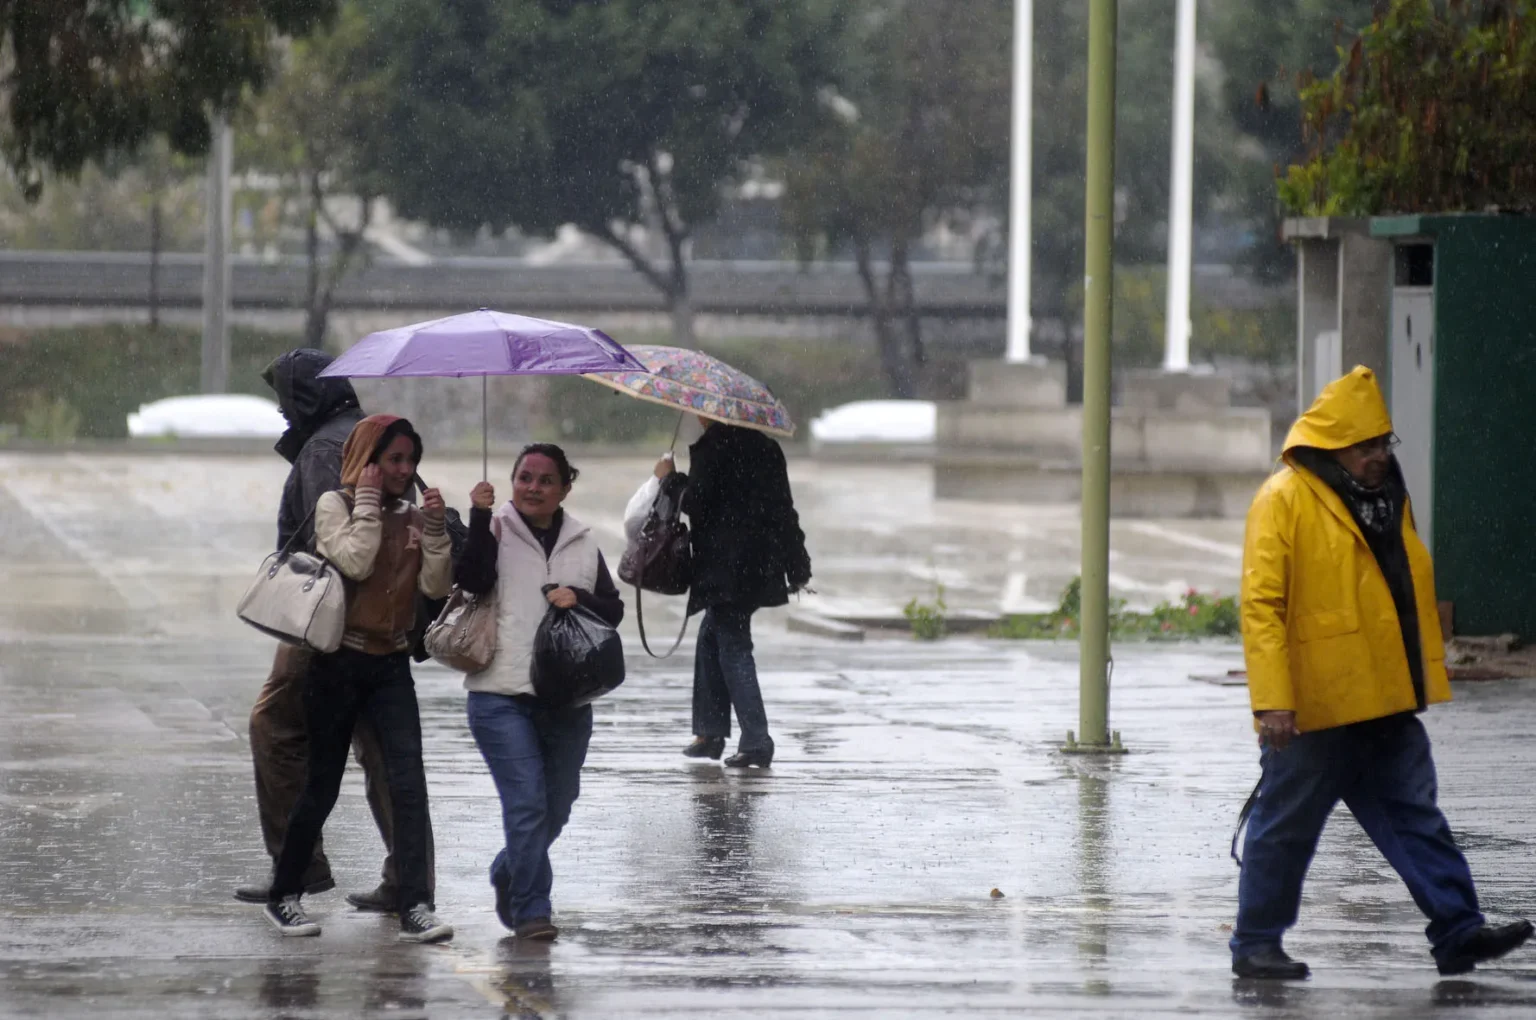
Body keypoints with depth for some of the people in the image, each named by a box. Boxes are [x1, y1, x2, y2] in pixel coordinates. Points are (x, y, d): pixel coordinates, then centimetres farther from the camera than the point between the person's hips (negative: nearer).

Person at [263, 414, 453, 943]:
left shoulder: (410, 517, 9)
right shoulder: (335, 505, -3)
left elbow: (436, 587, 0)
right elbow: (355, 562, -20)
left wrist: (434, 528, -9)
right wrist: (368, 501, -14)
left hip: (391, 665, 3)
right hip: (339, 661, -3)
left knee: (409, 782, -12)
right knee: (322, 787, 4)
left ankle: (415, 908, -16)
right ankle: (284, 896, 22)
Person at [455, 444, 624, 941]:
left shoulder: (583, 544, 14)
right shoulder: (496, 531, 3)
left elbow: (613, 610, 10)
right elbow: (472, 578, -14)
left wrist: (579, 598, -9)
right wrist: (480, 517, -20)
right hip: (502, 696, -5)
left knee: (556, 807, 14)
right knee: (527, 801, -14)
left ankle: (508, 875, 39)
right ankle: (531, 910, -9)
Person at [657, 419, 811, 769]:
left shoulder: (712, 447, -10)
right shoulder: (765, 447, 11)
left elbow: (696, 503, -15)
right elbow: (784, 507, 14)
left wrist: (669, 478, 4)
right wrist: (796, 565, 19)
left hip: (726, 566, -8)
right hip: (761, 565, 8)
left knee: (733, 648, -5)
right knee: (711, 638, 20)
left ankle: (756, 742, -11)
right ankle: (710, 733, 23)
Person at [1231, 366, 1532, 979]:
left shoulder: (1388, 495, 13)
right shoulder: (1284, 501, -12)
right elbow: (1261, 604, -16)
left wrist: (1426, 677, 20)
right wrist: (1272, 699, -22)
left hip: (1387, 701, 7)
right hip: (1314, 708, -7)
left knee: (1416, 818, 5)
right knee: (1286, 826, 3)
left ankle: (1458, 932, 5)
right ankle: (1255, 945, 13)